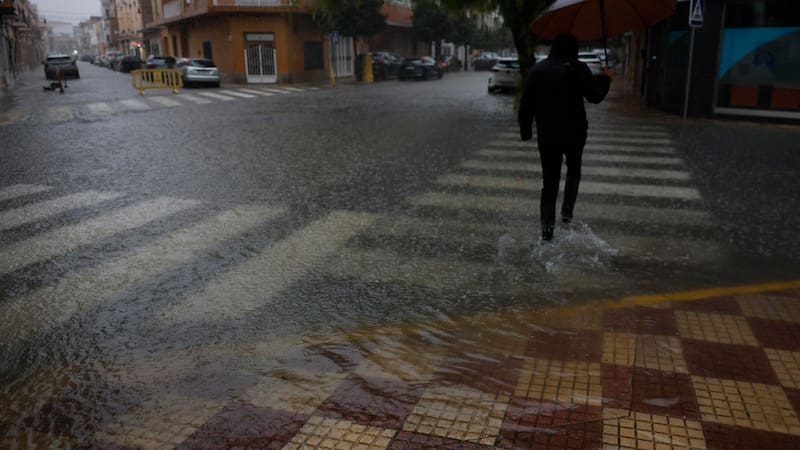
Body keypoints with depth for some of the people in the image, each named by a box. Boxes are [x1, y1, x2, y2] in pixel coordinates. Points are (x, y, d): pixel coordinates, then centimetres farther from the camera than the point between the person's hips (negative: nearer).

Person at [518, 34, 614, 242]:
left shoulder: (537, 70, 5)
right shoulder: (578, 69, -7)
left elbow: (526, 105, 4)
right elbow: (595, 96, -6)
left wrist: (526, 131, 11)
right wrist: (605, 78, 11)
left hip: (547, 135, 2)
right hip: (574, 133, -2)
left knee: (549, 181, 6)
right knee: (574, 170, 23)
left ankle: (547, 228, -1)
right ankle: (567, 210, 11)